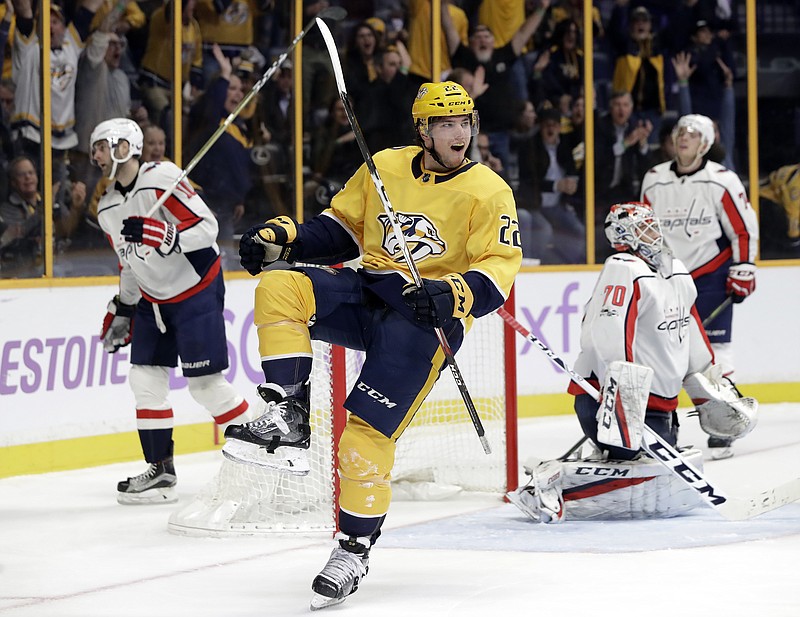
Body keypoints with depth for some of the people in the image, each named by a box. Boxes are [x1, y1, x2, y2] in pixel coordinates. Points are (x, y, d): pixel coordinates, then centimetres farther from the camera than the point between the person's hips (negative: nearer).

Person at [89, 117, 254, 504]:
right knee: (145, 377, 1)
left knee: (204, 382, -9)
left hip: (197, 290, -8)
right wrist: (122, 309, 19)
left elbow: (207, 227, -24)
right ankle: (160, 472, 6)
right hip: (152, 299, 8)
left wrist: (159, 235, -36)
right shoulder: (108, 209, 7)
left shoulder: (160, 179, -20)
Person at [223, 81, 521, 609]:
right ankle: (288, 417, -23)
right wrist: (282, 238, 1)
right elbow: (340, 228, 17)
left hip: (425, 315, -5)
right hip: (366, 289, 5)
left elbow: (499, 268, -9)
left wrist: (452, 296, -28)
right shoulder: (385, 167, 10)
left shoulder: (488, 191, -3)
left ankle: (355, 548, 0)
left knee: (366, 435, -15)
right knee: (279, 288, -23)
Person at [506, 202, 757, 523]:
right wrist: (621, 401, -35)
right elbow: (608, 342, -27)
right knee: (654, 477, -27)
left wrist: (713, 390, 27)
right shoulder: (624, 271, -16)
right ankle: (549, 483, -23)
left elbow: (691, 339, 27)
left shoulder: (679, 275, 15)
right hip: (606, 400, -10)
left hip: (658, 406, 10)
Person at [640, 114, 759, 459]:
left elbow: (745, 229, -4)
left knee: (714, 350, -8)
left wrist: (743, 272, -7)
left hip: (710, 275, -4)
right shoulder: (654, 181, 3)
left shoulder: (722, 181, -9)